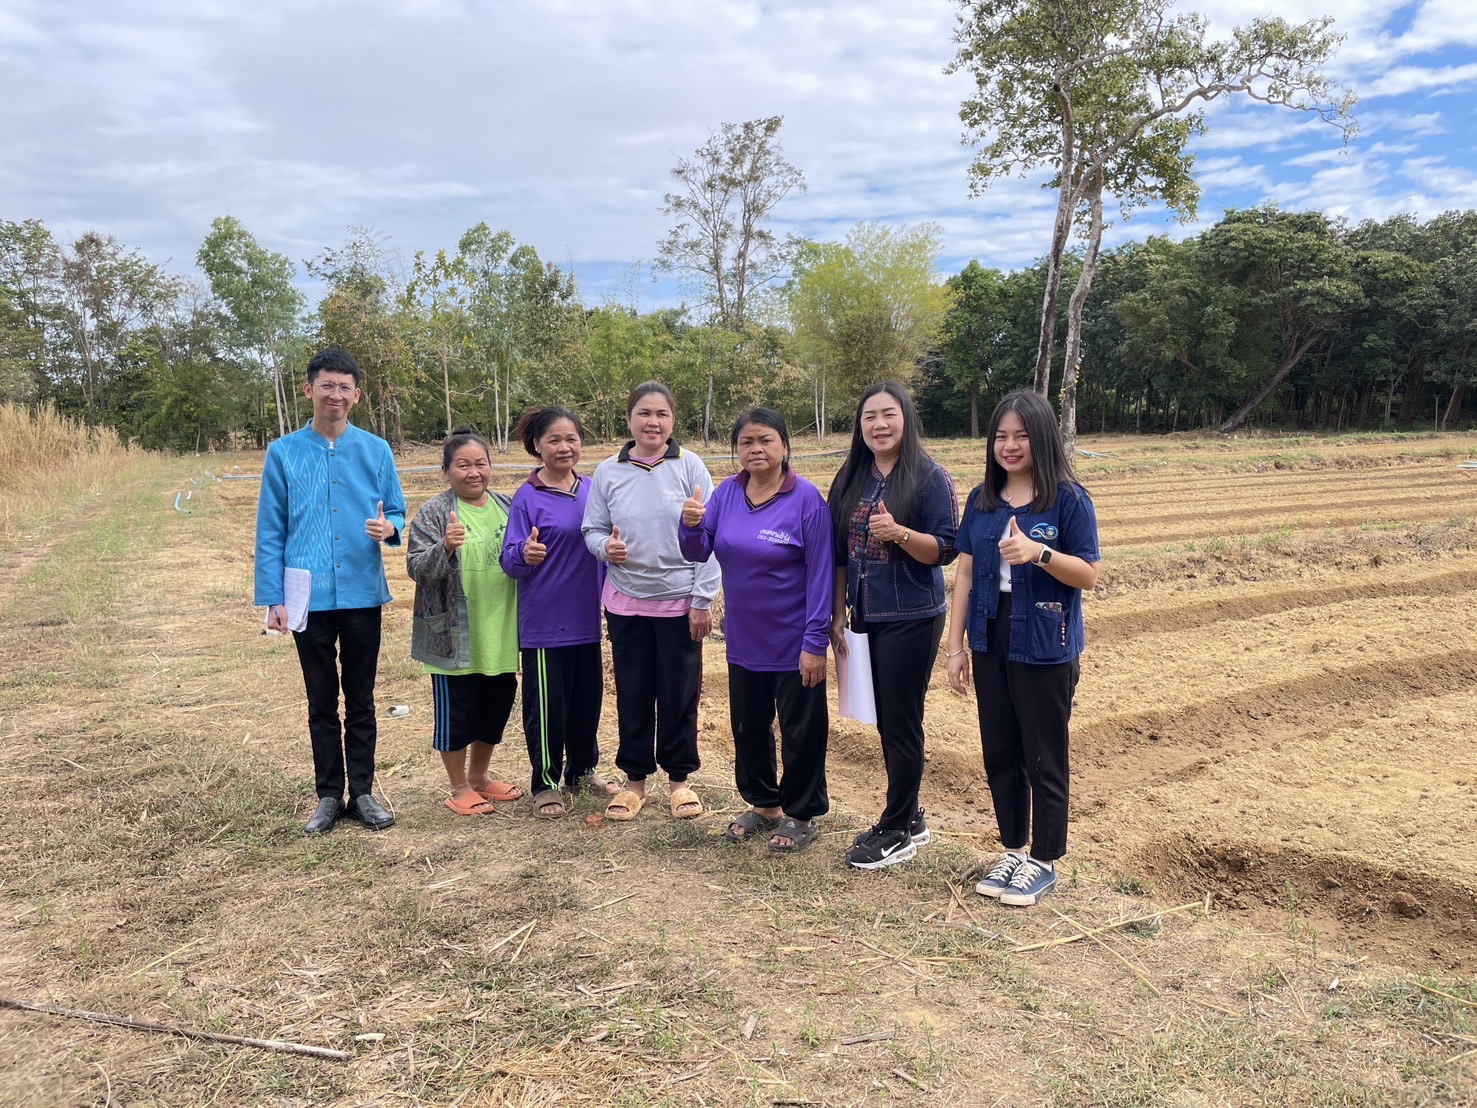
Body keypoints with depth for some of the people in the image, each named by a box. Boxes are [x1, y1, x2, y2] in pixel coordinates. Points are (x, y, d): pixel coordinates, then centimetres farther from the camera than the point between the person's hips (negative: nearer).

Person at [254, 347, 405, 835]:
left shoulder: (376, 451, 3)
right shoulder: (283, 453, 2)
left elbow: (396, 512, 6)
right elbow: (270, 532, 2)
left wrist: (389, 527, -19)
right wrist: (272, 598, -4)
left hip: (362, 594, 0)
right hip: (309, 597, 0)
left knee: (361, 700, 10)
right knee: (321, 703, 11)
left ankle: (362, 791, 21)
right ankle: (328, 795, 22)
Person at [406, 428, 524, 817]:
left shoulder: (505, 506, 8)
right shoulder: (433, 513, -9)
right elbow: (417, 569, -15)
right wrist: (445, 547, -32)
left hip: (500, 634, 6)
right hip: (454, 635, -5)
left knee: (497, 705, 16)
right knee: (456, 712, 6)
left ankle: (479, 777, 36)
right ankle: (459, 788, 24)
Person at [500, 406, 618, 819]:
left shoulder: (592, 491, 4)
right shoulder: (527, 497, -10)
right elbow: (510, 560, -13)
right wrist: (525, 555, -35)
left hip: (587, 619, 5)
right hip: (544, 623, -5)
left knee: (588, 698, 15)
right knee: (548, 705, 5)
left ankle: (583, 769, 33)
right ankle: (546, 783, 21)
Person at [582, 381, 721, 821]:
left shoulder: (690, 467, -6)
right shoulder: (608, 472, 0)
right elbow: (592, 530, 7)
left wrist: (702, 601, -8)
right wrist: (605, 546, -17)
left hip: (679, 600, -2)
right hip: (625, 602, 2)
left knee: (679, 694, 8)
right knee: (632, 694, 11)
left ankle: (679, 778, 26)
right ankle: (634, 779, 26)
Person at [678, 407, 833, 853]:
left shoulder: (806, 499, -15)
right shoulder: (727, 493, 0)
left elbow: (820, 575, -15)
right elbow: (698, 552, 0)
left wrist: (815, 642, -17)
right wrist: (691, 525, -22)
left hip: (793, 645, -5)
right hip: (744, 643, 6)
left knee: (800, 732, 8)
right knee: (748, 728, 18)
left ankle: (801, 814, 27)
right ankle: (762, 805, 38)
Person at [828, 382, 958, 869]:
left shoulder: (930, 477, -8)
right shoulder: (850, 479, 7)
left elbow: (945, 549, -11)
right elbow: (840, 551, 11)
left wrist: (898, 533, -27)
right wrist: (838, 615, 9)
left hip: (911, 619, -5)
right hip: (867, 617, 6)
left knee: (901, 722, 2)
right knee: (886, 720, 12)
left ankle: (898, 832, 15)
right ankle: (909, 818, 27)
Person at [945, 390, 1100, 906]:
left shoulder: (1069, 499, -8)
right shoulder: (981, 500, 6)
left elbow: (1089, 575, -9)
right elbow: (965, 574, 7)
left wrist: (1038, 552, -26)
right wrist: (956, 646, 4)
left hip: (1044, 649, -5)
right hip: (990, 644, 5)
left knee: (1043, 759, 6)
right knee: (999, 754, 13)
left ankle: (1043, 862, 23)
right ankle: (1012, 852, 30)